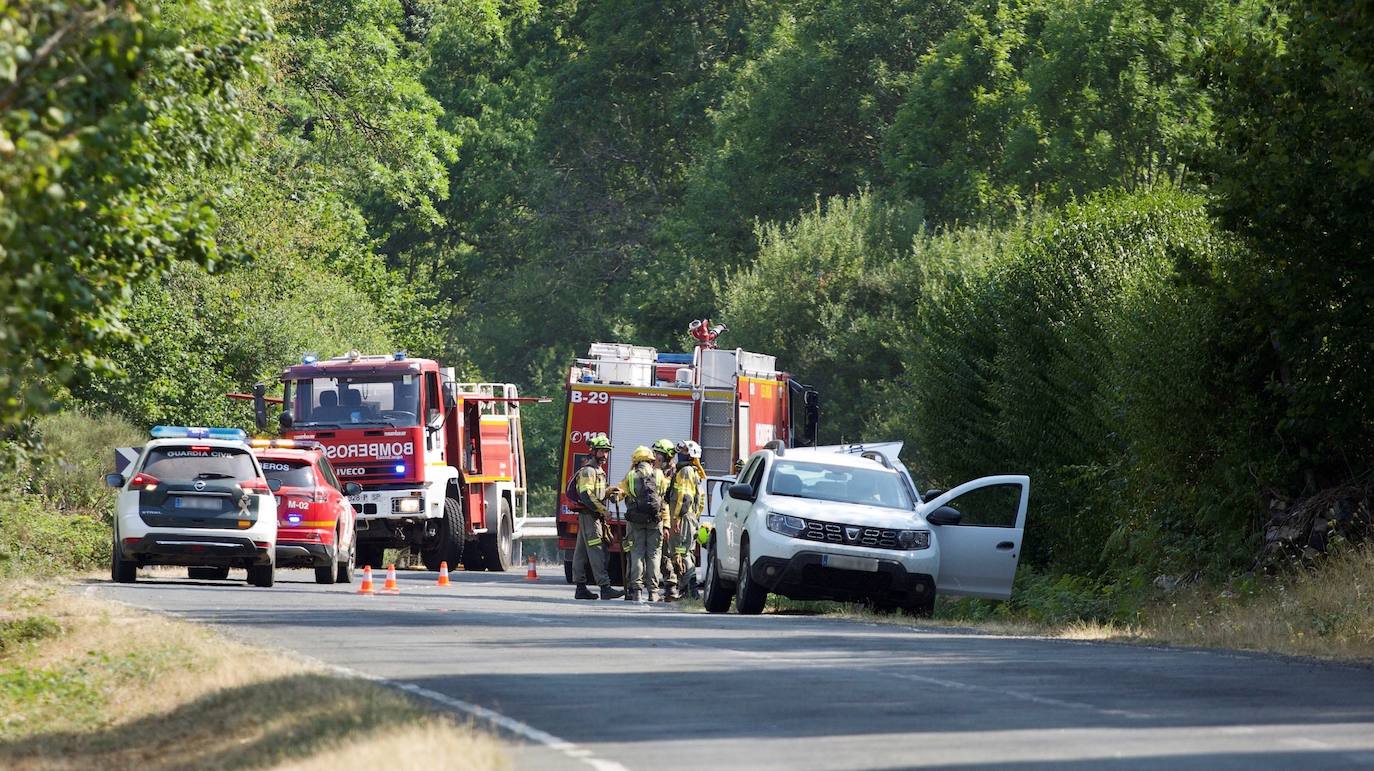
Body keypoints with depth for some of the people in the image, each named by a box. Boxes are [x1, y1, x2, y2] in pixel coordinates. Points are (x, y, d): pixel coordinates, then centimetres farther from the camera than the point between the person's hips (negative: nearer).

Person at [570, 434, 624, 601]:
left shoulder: (598, 470, 20)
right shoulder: (588, 471, -12)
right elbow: (586, 494, -22)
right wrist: (602, 509, -21)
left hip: (595, 516, 11)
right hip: (588, 514, -11)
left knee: (582, 552, 11)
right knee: (596, 551, -15)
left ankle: (581, 588, 13)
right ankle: (605, 588, -22)